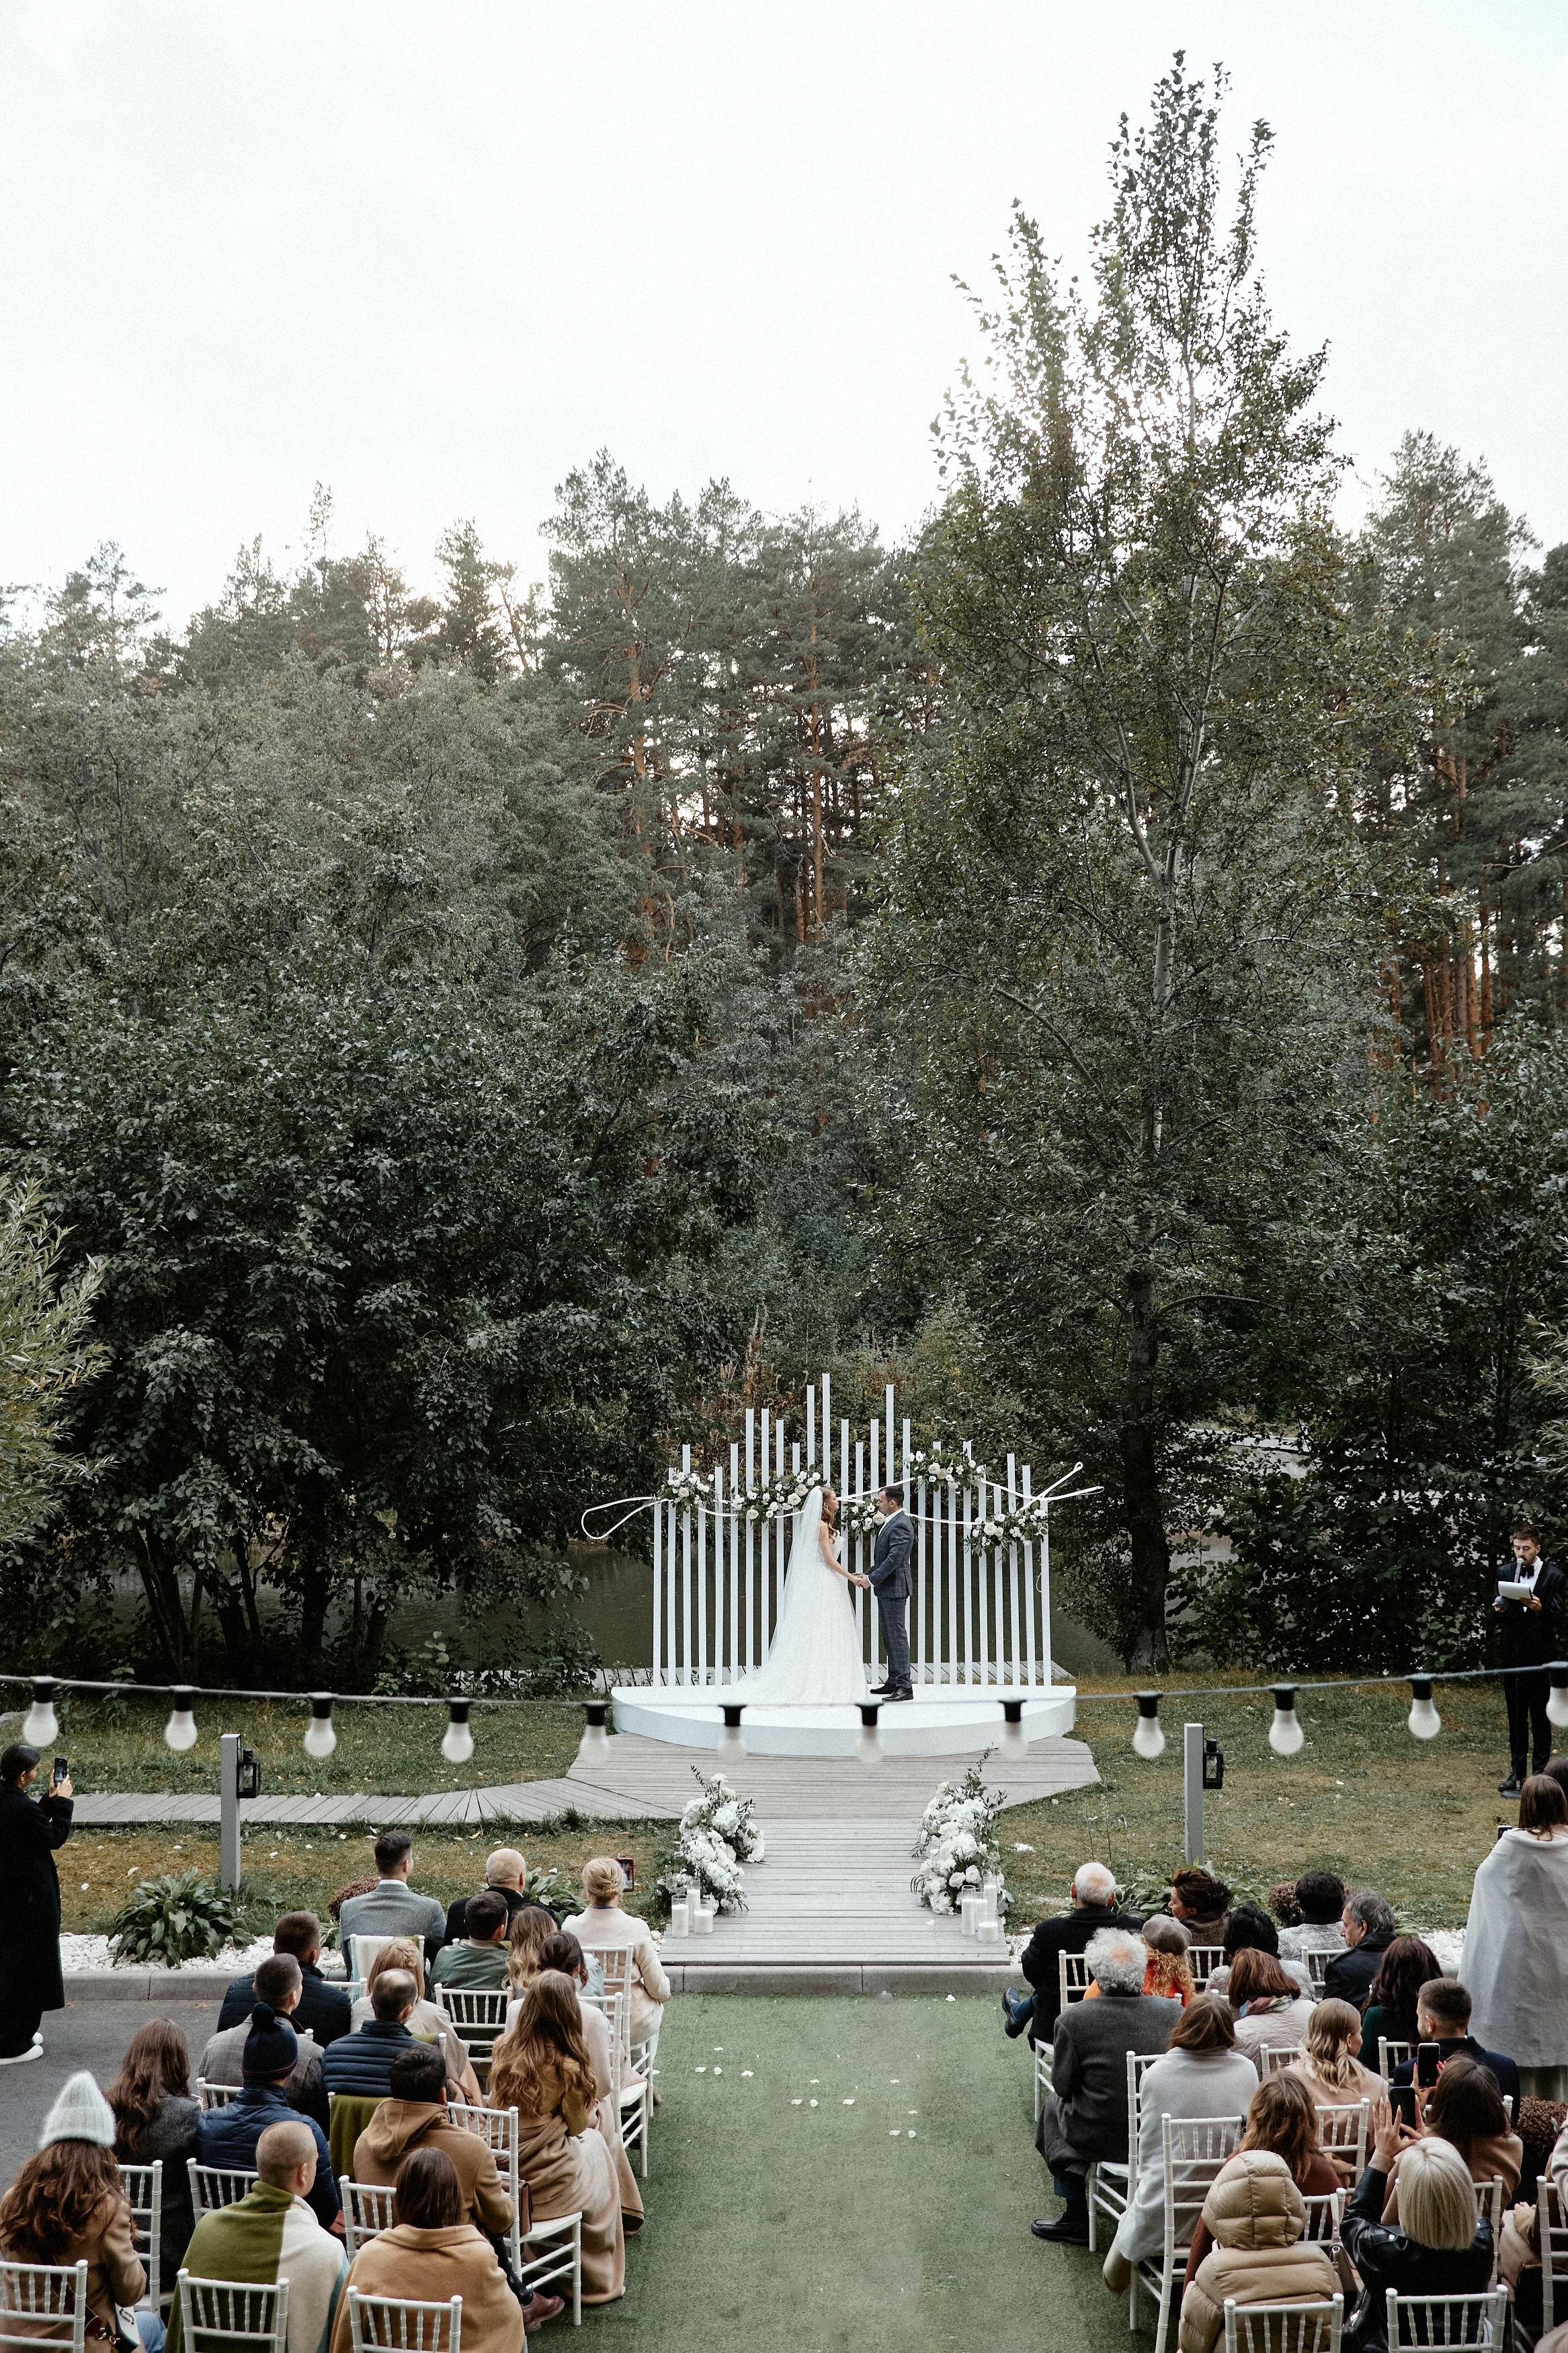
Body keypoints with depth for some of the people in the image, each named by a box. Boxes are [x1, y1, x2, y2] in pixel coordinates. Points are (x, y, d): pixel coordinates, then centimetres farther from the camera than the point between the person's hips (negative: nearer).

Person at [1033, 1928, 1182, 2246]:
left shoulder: (1072, 2019, -18)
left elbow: (1063, 2085, -8)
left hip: (1099, 2139, -3)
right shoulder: (1174, 2012, -10)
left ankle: (1076, 2218, 30)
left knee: (1054, 2105, 28)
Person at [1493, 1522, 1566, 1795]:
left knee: (1540, 1714, 0)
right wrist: (1499, 1609, -12)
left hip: (1540, 1653, -3)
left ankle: (1541, 1772, 7)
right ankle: (1517, 1774, 14)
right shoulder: (1505, 1573, 7)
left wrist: (1540, 1609, -26)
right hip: (1512, 1651, 3)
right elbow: (1500, 1614, 10)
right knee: (1516, 1715, 8)